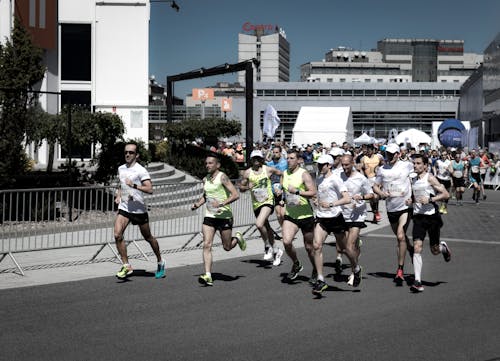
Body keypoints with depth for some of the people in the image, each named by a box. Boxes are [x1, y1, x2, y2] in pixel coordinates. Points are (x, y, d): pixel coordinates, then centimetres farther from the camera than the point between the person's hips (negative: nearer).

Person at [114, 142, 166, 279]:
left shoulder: (141, 170, -12)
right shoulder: (121, 169, 8)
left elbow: (150, 189, -23)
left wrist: (134, 185, -34)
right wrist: (118, 196, 12)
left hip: (139, 209, -5)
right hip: (124, 208, 5)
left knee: (148, 237, 9)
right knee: (117, 234, -16)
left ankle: (160, 262, 32)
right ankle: (126, 266, -7)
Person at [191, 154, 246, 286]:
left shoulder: (222, 177, -10)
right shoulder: (205, 179, 9)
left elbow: (235, 195, -17)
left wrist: (222, 204, -28)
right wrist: (198, 203, 9)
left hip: (224, 215, -5)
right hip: (209, 216, 5)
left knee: (227, 247, 6)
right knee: (207, 245, -10)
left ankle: (237, 238, 40)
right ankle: (208, 276, -13)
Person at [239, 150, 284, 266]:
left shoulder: (268, 169, -4)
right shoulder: (247, 173, 2)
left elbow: (281, 174, 11)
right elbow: (241, 187, 9)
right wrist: (247, 187, -11)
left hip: (268, 201, -4)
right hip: (256, 203, 4)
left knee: (259, 224, -26)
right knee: (266, 228, 15)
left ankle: (268, 246, -3)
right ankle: (276, 251, 33)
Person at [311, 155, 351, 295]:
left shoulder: (335, 179, -11)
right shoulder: (319, 179, 11)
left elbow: (347, 199, -19)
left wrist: (331, 204, -27)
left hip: (335, 217, -5)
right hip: (321, 217, 5)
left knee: (343, 248, 8)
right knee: (316, 245, -14)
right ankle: (320, 280, -12)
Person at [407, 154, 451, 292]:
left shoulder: (430, 178, -8)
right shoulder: (413, 180, 11)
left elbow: (446, 194, -11)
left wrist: (430, 199, -20)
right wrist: (411, 200, 7)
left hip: (432, 215, -4)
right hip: (418, 217, 4)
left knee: (434, 250, 7)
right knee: (417, 248, -11)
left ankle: (444, 247, 45)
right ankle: (418, 282, -13)